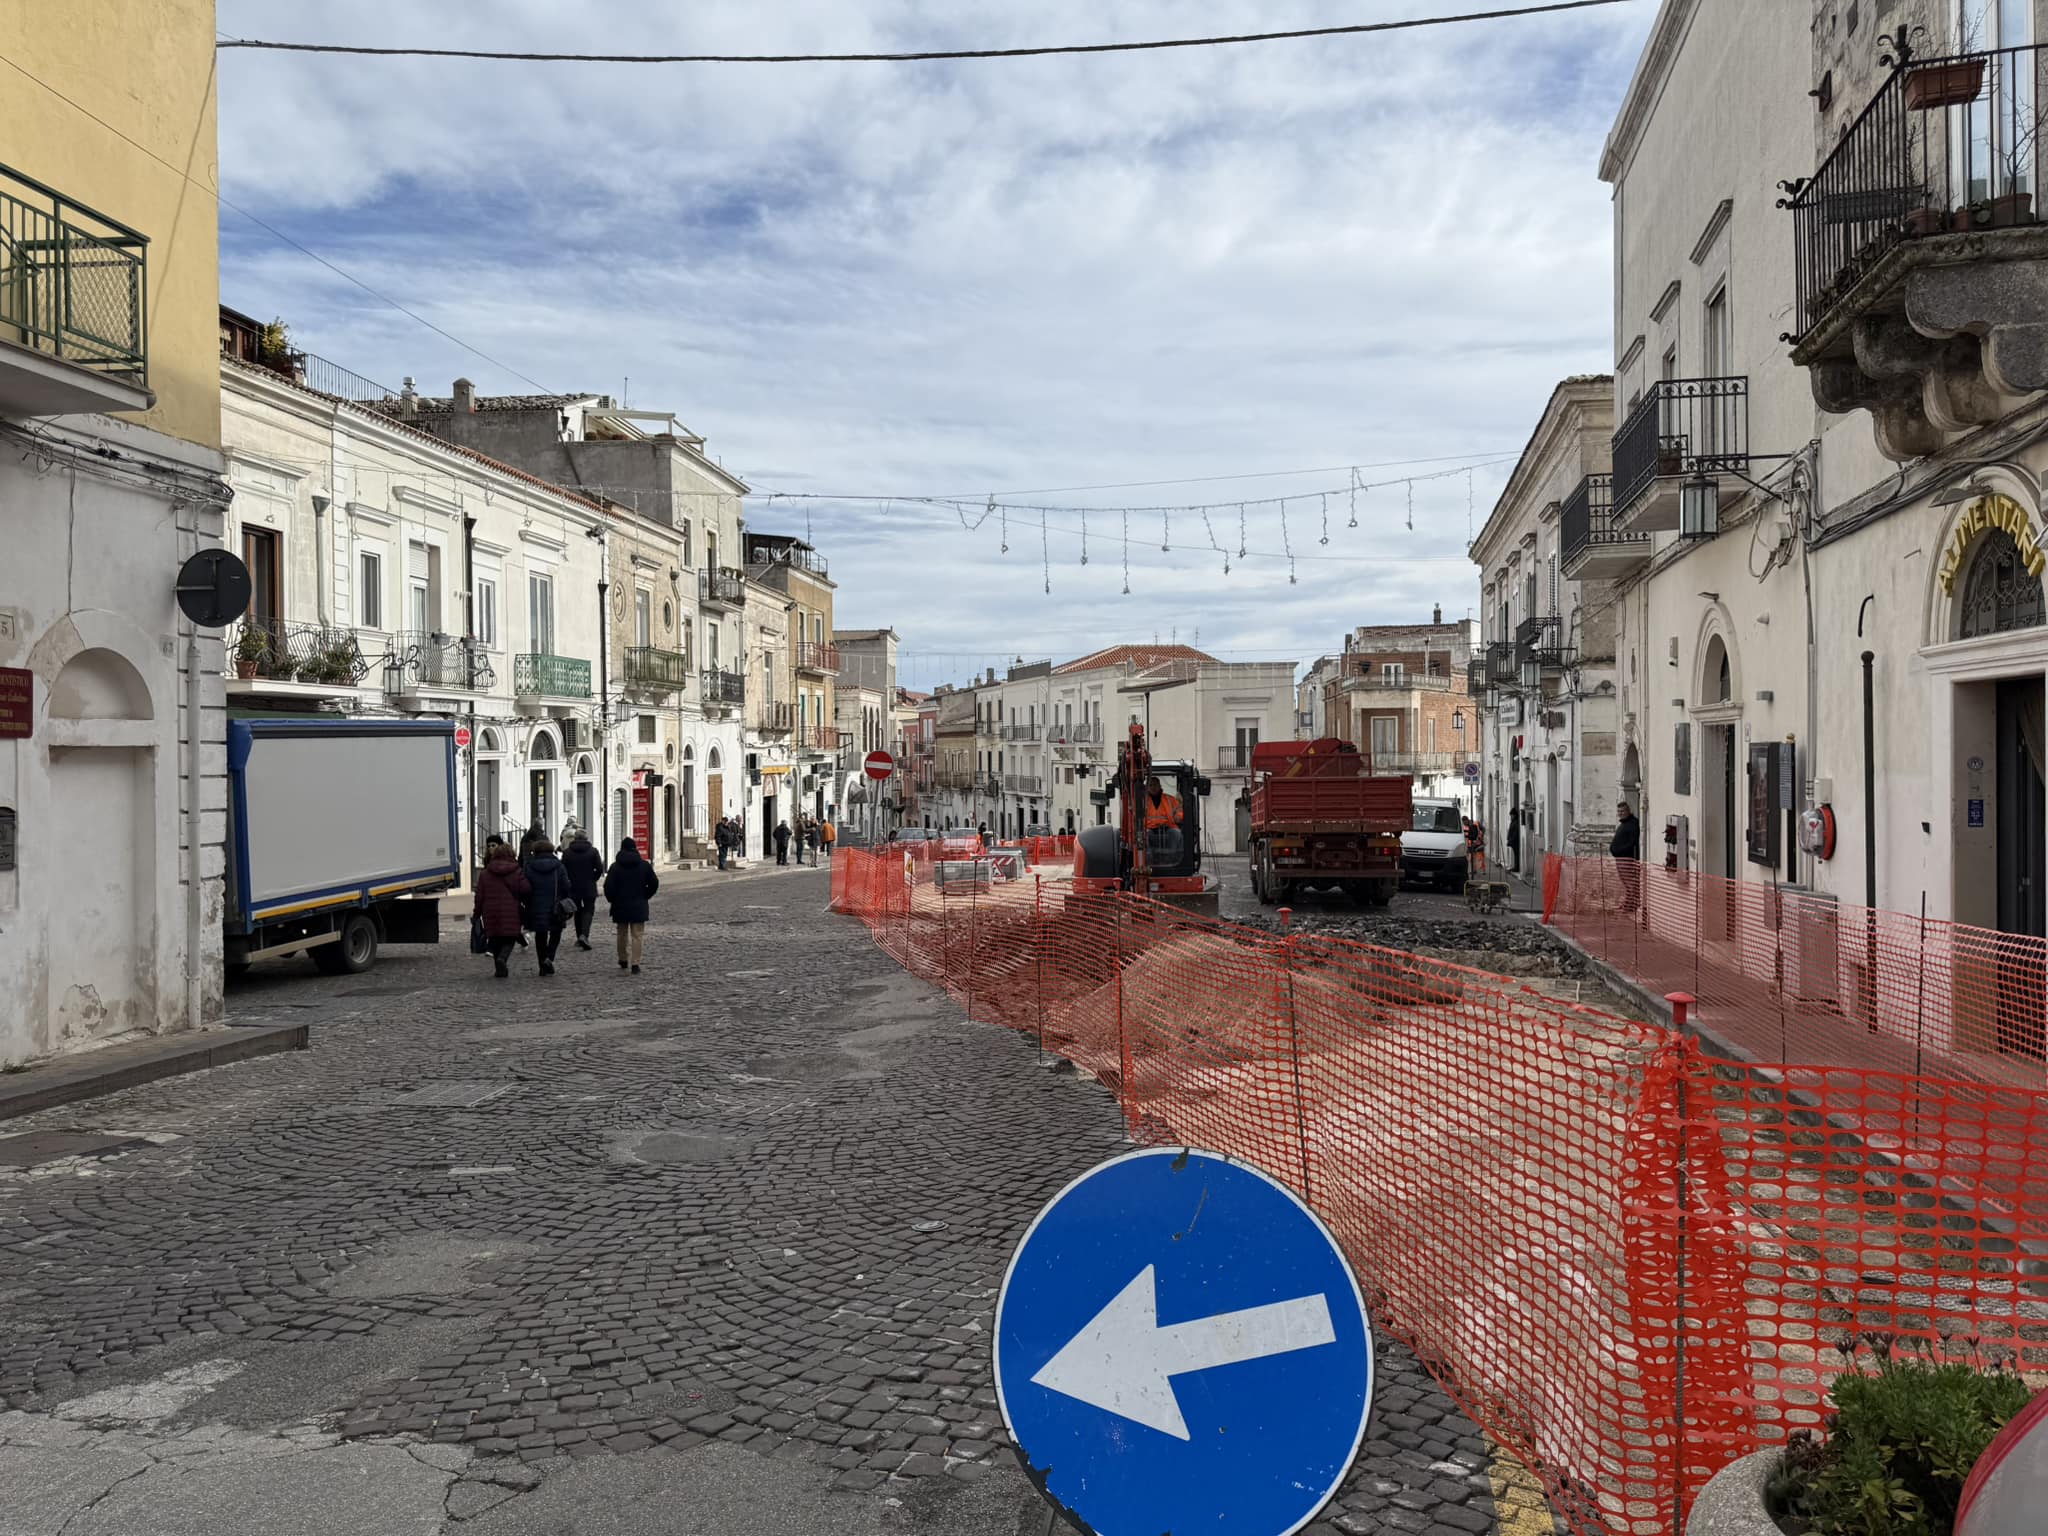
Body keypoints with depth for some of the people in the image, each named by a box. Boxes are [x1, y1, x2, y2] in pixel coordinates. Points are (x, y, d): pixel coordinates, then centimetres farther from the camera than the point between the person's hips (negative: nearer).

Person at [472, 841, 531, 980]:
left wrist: (477, 912, 13)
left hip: (491, 912, 2)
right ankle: (502, 958, -25)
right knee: (509, 938, 3)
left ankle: (500, 968, 15)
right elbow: (525, 889, -11)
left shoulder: (485, 874, 5)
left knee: (495, 939, 13)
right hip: (510, 911, -2)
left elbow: (479, 895, 4)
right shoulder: (517, 871, -1)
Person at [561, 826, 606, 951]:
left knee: (578, 911, 15)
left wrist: (570, 880, 12)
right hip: (589, 888, -2)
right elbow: (600, 868, -6)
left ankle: (579, 937, 19)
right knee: (588, 910, 2)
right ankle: (584, 935, -18)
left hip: (573, 887, 2)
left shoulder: (567, 852, -1)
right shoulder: (593, 851, -4)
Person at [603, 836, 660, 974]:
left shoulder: (616, 866, -6)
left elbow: (608, 886, -11)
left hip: (620, 906, 0)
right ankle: (635, 964, -9)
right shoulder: (644, 865, -2)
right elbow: (654, 883, 0)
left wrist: (612, 899, 5)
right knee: (637, 935, -1)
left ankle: (623, 961, 26)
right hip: (639, 906, 0)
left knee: (622, 934, 17)